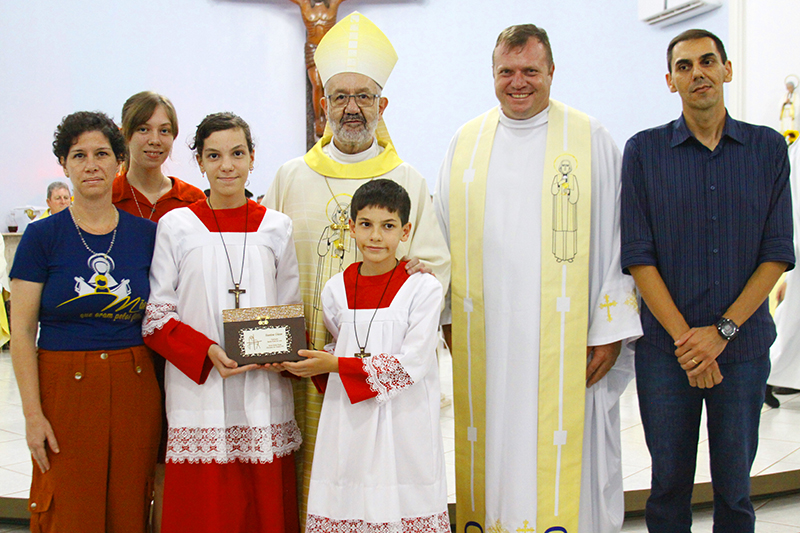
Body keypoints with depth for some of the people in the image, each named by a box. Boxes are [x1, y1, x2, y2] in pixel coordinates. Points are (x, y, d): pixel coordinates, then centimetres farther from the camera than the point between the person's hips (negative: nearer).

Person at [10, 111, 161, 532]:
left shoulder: (146, 234, 5)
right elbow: (21, 331, -4)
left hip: (134, 389, 2)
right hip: (65, 389, -2)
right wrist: (33, 414, -10)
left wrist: (163, 395, 3)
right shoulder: (42, 236, -2)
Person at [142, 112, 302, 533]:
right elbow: (155, 316, 1)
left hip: (264, 396, 2)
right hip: (200, 397, -1)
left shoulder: (276, 227, 9)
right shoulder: (176, 226, 2)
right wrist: (206, 352, -14)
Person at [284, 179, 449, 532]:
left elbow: (411, 365, -12)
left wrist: (334, 365, -13)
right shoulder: (336, 289, 7)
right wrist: (310, 364, -3)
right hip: (347, 424, 3)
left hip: (403, 424, -3)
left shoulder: (423, 288, -7)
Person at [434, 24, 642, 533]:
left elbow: (617, 239, 0)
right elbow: (444, 238, 14)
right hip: (484, 340, 3)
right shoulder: (465, 143, 10)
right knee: (494, 450, 8)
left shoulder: (592, 140, 2)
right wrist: (448, 317, 9)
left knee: (564, 461, 1)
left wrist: (611, 329, -6)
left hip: (565, 340, -2)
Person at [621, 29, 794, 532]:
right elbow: (639, 257, -4)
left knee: (735, 484, 10)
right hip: (666, 349, -1)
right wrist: (686, 339, -11)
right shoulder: (645, 150, 1)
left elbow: (778, 254, 1)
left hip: (743, 345, 1)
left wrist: (723, 331, -9)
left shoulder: (768, 148, 4)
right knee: (670, 481, 9)